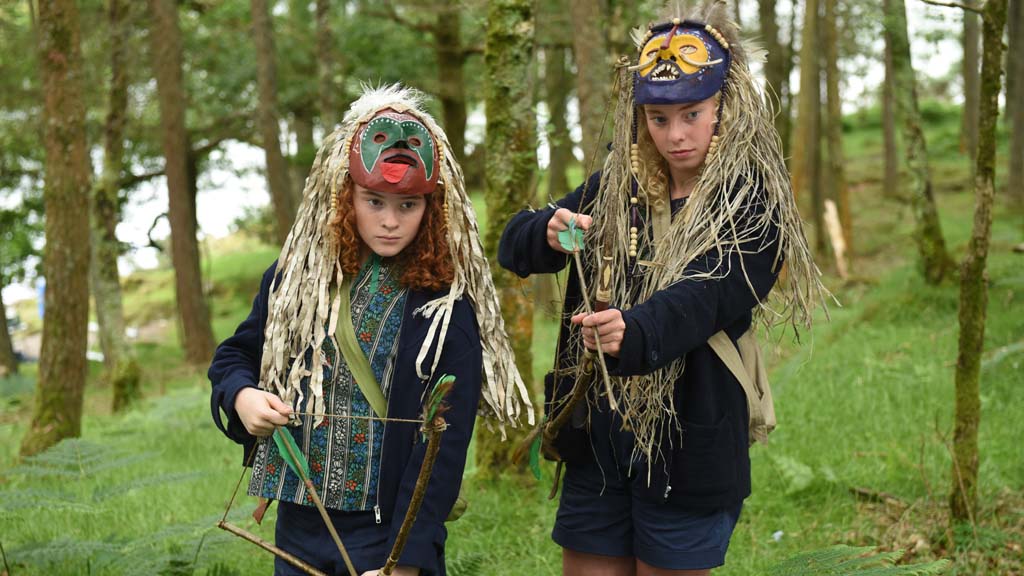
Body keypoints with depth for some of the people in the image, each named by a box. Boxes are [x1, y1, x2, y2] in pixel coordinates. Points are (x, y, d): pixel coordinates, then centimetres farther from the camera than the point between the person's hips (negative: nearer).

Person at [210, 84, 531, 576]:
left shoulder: (446, 308, -10)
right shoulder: (295, 277, 2)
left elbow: (444, 446, -13)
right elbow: (234, 355, 16)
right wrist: (242, 396, -7)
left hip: (390, 536, -4)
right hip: (299, 527, 4)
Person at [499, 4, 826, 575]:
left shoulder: (751, 207, -9)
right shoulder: (614, 189, 7)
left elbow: (703, 298, -26)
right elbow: (513, 245, 6)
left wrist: (632, 332, -46)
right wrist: (552, 237, -17)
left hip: (687, 452, -4)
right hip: (596, 442, 4)